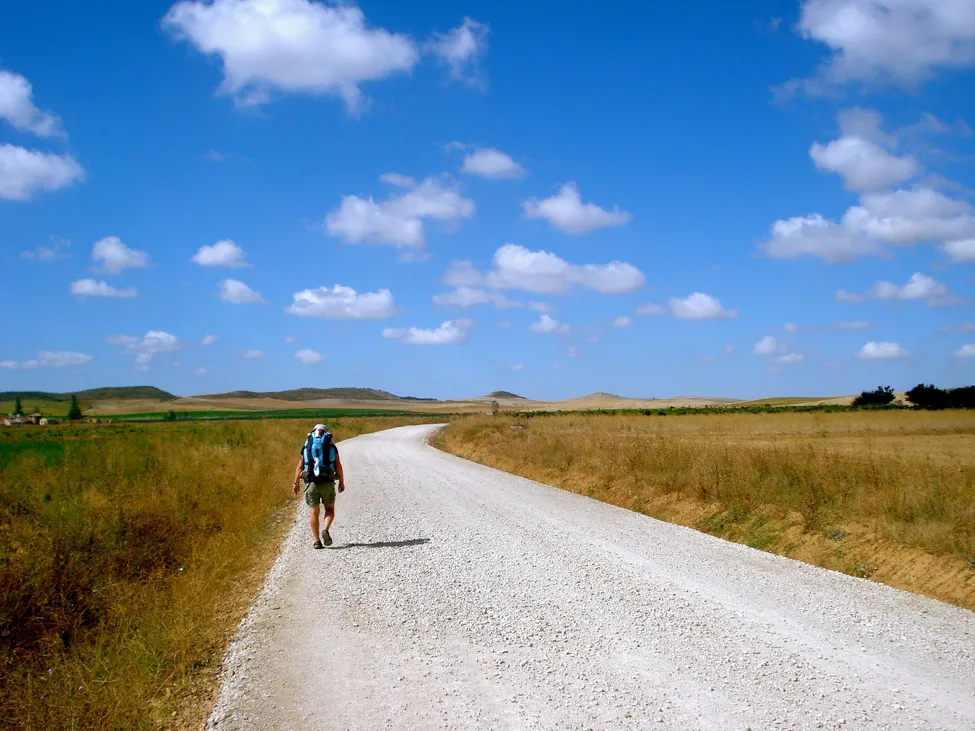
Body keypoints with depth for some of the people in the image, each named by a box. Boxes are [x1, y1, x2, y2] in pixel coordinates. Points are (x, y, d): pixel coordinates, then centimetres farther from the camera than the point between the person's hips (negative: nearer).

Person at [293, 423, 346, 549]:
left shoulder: (306, 446, 6)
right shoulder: (331, 446, 4)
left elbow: (299, 467, 3)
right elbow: (338, 466, 0)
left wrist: (296, 483, 11)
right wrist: (342, 482, 10)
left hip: (311, 483, 1)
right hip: (327, 483, -1)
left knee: (314, 512, 9)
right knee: (330, 509, 14)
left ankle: (317, 541, 4)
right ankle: (325, 531, -10)